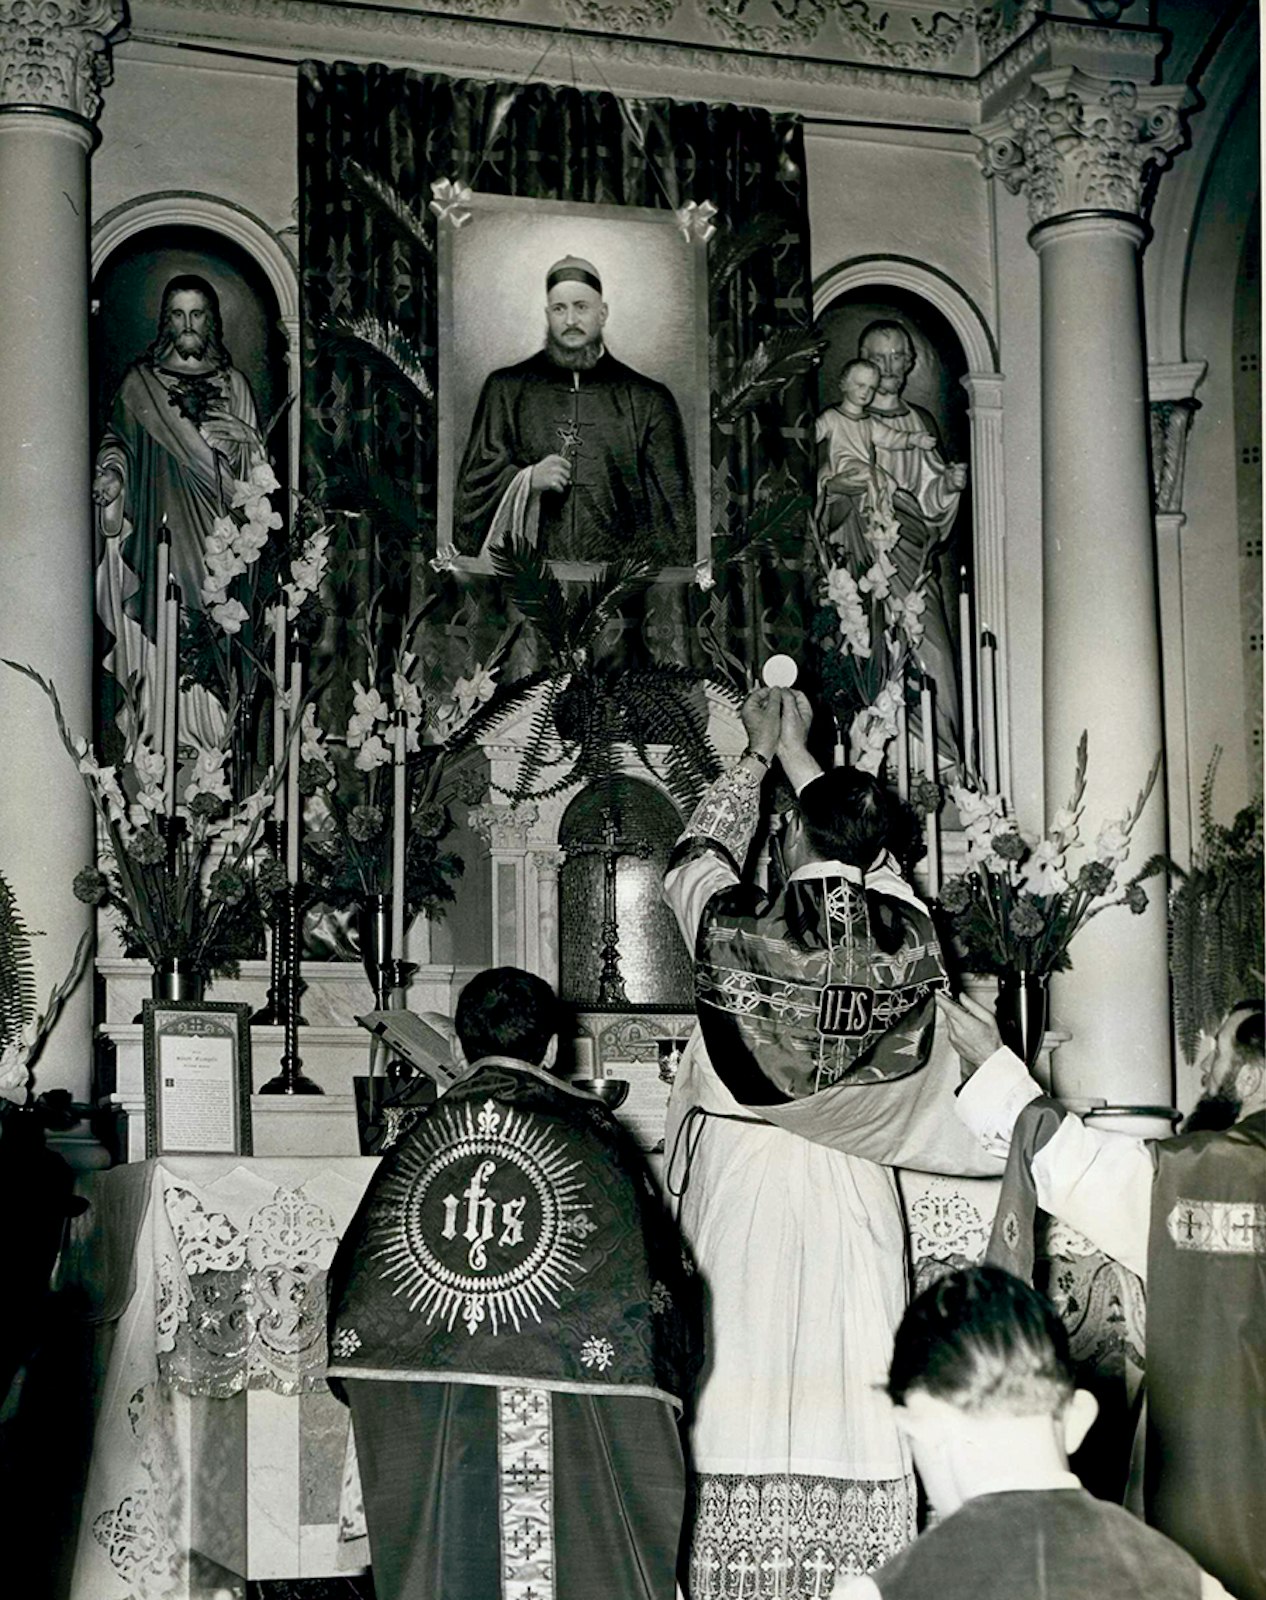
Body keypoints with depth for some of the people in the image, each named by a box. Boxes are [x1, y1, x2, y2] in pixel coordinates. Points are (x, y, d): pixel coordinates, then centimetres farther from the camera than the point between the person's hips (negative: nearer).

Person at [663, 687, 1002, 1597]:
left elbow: (696, 859, 11)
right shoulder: (907, 941, -6)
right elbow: (867, 859, 16)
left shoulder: (736, 930, -12)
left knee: (743, 1367, 3)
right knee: (851, 1384, 5)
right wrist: (801, 758, 27)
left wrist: (759, 756, 24)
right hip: (851, 1195, 2)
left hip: (741, 1187, -1)